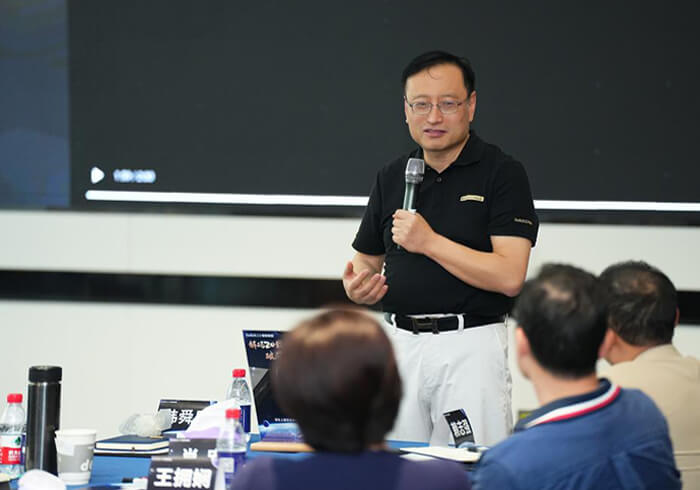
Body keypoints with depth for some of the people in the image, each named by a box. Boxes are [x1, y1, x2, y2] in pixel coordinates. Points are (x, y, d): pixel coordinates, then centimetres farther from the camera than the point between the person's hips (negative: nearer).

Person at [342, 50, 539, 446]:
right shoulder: (392, 178, 12)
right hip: (400, 343, 5)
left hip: (471, 345, -5)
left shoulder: (502, 173, -5)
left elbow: (509, 276, -14)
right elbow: (367, 261, 20)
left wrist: (429, 242, -18)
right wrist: (358, 287, -3)